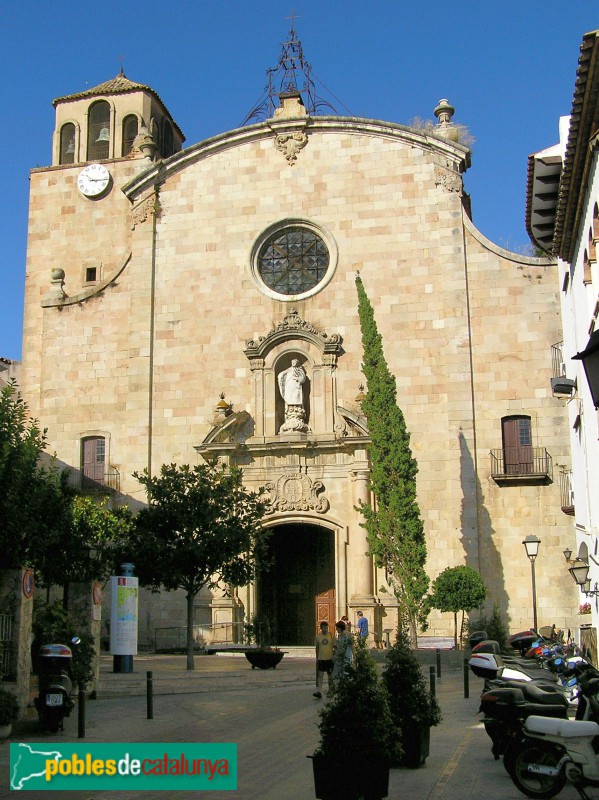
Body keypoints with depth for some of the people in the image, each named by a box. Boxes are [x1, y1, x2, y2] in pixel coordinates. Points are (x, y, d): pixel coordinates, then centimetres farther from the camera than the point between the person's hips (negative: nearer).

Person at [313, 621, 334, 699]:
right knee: (320, 675, -7)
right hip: (321, 659, 0)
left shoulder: (331, 635, -2)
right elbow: (317, 648, 11)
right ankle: (319, 691, -13)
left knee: (330, 675, 10)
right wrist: (317, 658, 11)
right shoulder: (318, 636, 2)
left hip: (330, 659, 0)